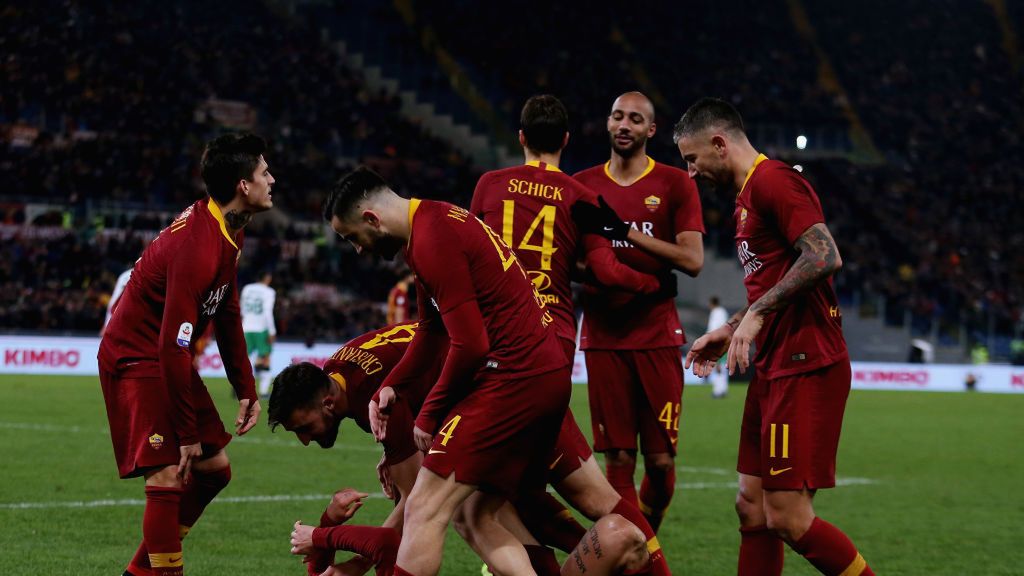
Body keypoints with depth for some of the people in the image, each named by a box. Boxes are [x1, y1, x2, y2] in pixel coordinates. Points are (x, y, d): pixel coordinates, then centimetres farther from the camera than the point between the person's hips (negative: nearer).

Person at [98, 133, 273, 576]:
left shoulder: (228, 231, 2)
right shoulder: (198, 246, -29)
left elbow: (228, 314, 13)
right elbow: (174, 347, -28)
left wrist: (246, 390, 10)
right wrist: (188, 432, -23)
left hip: (171, 360, 10)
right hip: (137, 360, -10)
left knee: (215, 469, 12)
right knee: (167, 477, -20)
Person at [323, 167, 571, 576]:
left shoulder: (431, 241, -15)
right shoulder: (437, 219, 17)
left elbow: (470, 345, -18)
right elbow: (432, 329, 26)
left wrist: (429, 415, -5)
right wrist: (392, 386, 15)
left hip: (512, 380, -10)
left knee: (424, 510, -8)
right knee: (483, 514, 15)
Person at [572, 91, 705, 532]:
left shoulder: (675, 184, 2)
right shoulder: (582, 186, 10)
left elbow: (693, 260, -8)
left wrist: (625, 231, -16)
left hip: (658, 337, -1)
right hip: (604, 338, 1)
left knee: (661, 461, -2)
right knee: (618, 459, -3)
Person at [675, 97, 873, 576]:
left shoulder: (773, 181, -11)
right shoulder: (748, 195, 21)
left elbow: (824, 258, -23)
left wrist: (757, 313, -21)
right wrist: (730, 330, 21)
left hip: (805, 368, -10)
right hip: (775, 367, 10)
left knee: (787, 517, -12)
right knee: (752, 506, 10)